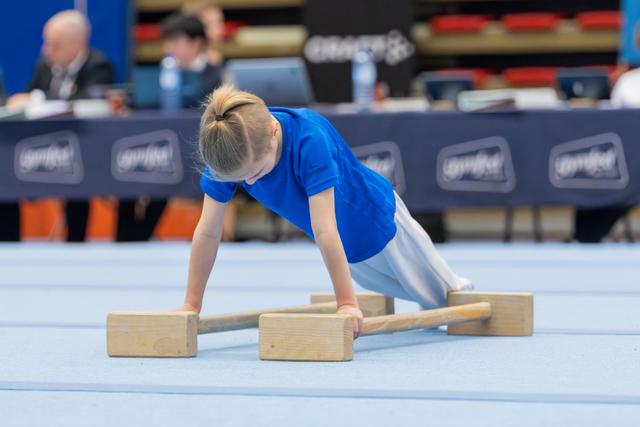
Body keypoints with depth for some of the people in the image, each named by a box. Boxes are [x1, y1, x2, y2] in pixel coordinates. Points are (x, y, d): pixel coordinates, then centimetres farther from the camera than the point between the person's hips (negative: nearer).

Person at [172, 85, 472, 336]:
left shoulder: (310, 140, -45)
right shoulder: (227, 152, -30)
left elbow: (324, 230, -47)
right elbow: (208, 232, -25)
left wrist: (347, 302, -45)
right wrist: (191, 305, -24)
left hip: (377, 219, -5)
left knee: (442, 297, 20)